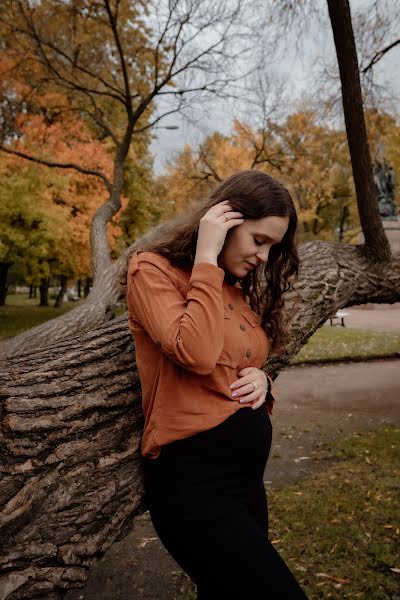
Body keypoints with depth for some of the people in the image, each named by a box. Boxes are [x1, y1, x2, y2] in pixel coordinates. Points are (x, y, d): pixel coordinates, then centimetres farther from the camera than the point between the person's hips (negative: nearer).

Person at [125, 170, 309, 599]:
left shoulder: (238, 289, 12)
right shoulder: (154, 269, -9)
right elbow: (197, 355, -26)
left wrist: (261, 379, -1)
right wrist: (207, 258, -18)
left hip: (248, 474, 8)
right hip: (193, 479, -8)